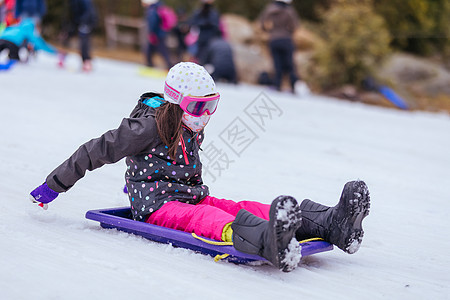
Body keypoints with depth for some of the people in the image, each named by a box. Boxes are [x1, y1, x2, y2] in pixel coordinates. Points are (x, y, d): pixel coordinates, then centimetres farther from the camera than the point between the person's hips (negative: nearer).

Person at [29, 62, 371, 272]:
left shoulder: (194, 131, 13)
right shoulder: (148, 126, -10)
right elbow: (98, 150, -6)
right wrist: (53, 185, -3)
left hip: (193, 197, 7)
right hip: (157, 205, -7)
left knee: (248, 208, -18)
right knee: (204, 216, -39)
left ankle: (333, 223, -38)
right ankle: (270, 241, -71)